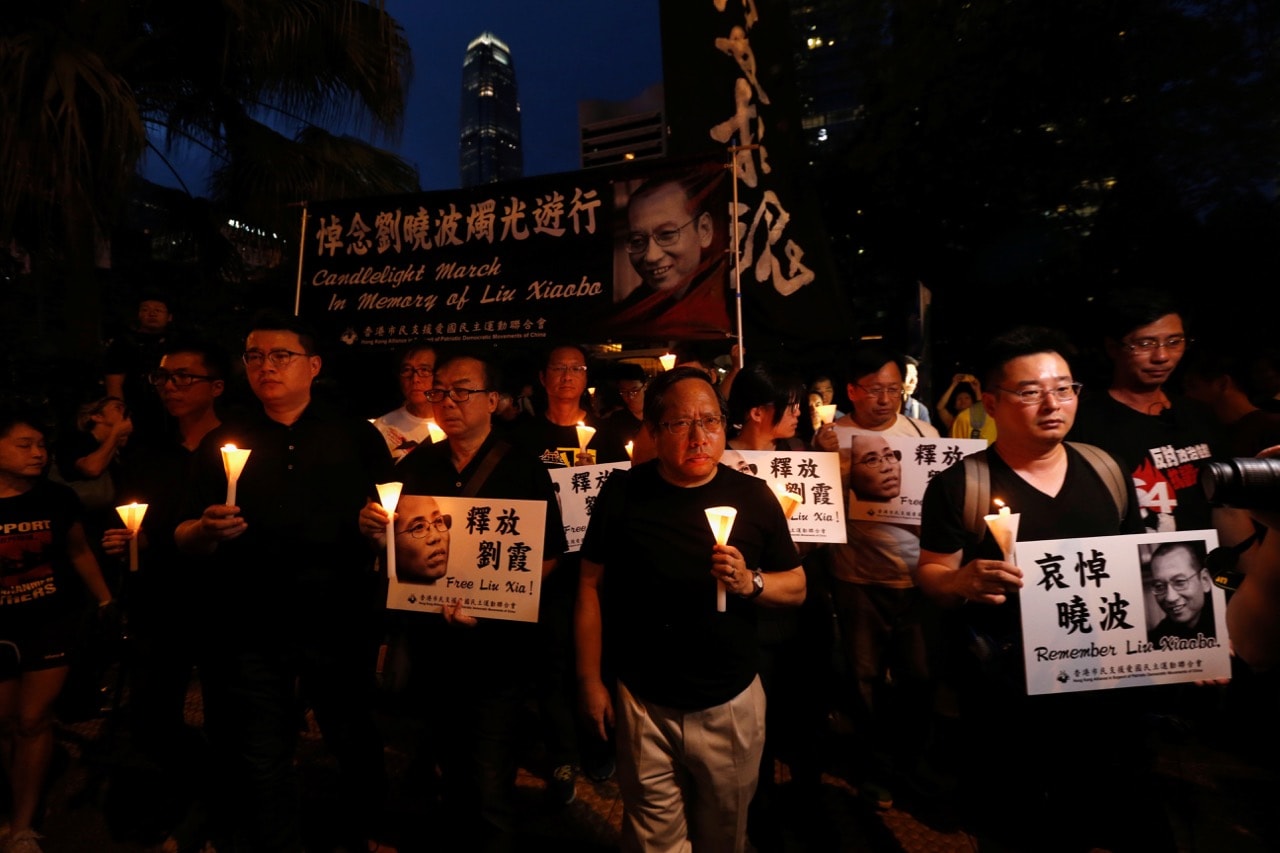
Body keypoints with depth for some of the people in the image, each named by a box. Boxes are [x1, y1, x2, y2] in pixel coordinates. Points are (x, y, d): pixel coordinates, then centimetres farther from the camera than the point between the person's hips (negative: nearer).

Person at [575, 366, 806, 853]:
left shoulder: (753, 497, -7)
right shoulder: (622, 492, -8)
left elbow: (797, 588, 0)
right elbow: (592, 586, -1)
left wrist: (750, 583, -20)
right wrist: (590, 680, 0)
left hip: (731, 703, 1)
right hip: (643, 703, 0)